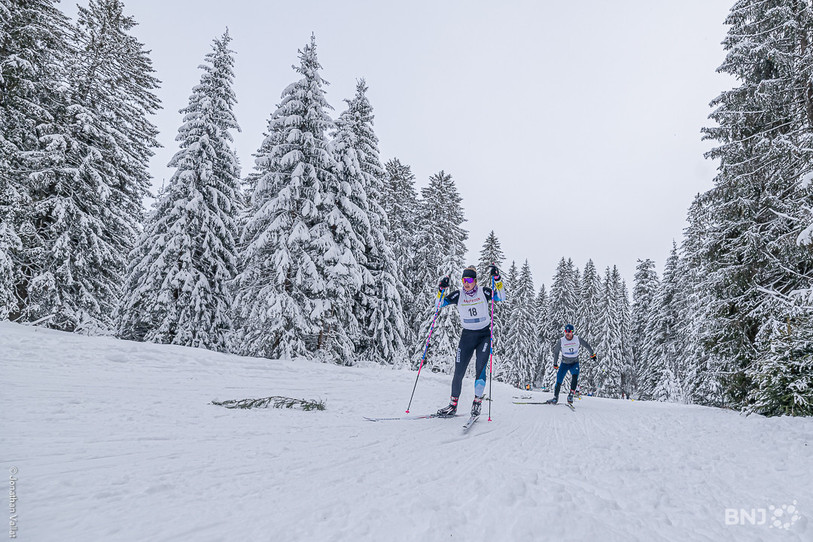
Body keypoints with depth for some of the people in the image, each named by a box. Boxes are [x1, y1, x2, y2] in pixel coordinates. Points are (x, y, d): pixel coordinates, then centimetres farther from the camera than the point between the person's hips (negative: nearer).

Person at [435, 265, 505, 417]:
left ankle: (477, 401, -2)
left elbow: (501, 297, -16)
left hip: (484, 335, -2)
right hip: (467, 335, 2)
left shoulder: (483, 292, -4)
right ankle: (453, 404, 12)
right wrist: (441, 289, -21)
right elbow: (439, 304, -6)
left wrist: (497, 279, -27)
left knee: (480, 368, -16)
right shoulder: (458, 295, 0)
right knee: (459, 371, 0)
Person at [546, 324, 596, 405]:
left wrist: (592, 354, 13)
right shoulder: (561, 341, -11)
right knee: (559, 380, -8)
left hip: (574, 363, -1)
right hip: (564, 363, 1)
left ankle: (571, 395, -23)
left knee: (574, 377, -27)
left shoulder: (577, 339, -11)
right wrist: (555, 363, 3)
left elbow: (586, 345, 6)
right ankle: (555, 397, 3)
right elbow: (556, 352, 2)